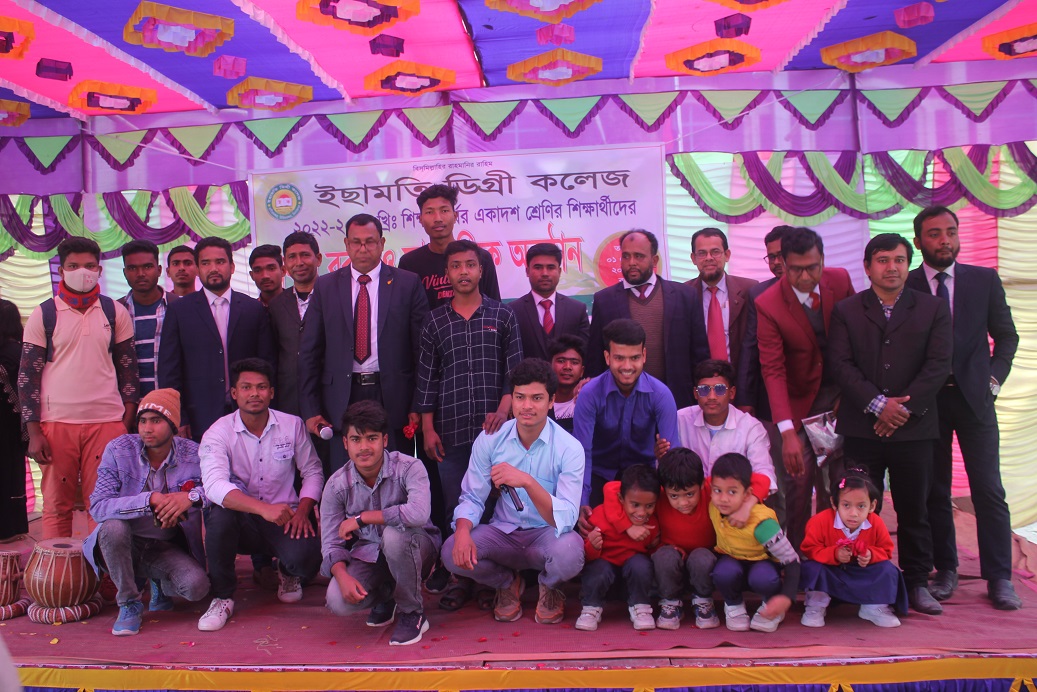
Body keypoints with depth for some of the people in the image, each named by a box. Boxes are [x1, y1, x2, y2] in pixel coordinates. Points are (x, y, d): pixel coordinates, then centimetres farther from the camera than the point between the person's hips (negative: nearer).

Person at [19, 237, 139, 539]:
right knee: (56, 505, 3)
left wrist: (128, 424, 3)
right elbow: (27, 375, 4)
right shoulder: (43, 315, 5)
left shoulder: (116, 313, 9)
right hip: (56, 423, 0)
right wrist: (34, 433, -3)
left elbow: (128, 370, 11)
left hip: (107, 423, 0)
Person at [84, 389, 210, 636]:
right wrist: (150, 500, -34)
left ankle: (160, 584, 12)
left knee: (197, 587, -27)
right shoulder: (119, 450, -11)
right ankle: (129, 603, -10)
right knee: (113, 527, -34)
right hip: (126, 542, 0)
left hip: (167, 548, 0)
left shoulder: (193, 454, -10)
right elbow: (98, 507, -20)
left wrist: (192, 496, -33)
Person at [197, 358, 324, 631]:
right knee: (219, 515, -35)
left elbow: (312, 471, 8)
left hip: (284, 518, 1)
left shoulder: (292, 425, 0)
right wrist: (264, 509, -43)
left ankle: (287, 572, 15)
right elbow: (214, 485, -27)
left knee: (306, 557, -29)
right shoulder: (218, 433, -10)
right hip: (241, 521, -1)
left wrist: (302, 511, -12)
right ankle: (222, 597, -10)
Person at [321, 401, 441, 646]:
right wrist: (342, 575, -29)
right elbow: (331, 543, -7)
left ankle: (413, 614, -13)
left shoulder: (408, 468, -22)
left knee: (394, 533, -38)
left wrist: (361, 518, -31)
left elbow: (419, 513, -42)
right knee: (338, 602, -23)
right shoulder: (336, 485, -10)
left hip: (416, 546, -3)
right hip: (369, 554, 4)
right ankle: (386, 595, 14)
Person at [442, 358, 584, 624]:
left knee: (568, 551, -36)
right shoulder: (490, 439, -8)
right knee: (452, 552, -25)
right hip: (503, 532, 3)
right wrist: (462, 531, -26)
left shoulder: (569, 448, -17)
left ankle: (550, 587, 4)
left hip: (547, 535, -2)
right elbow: (472, 498, -3)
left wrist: (527, 482, -42)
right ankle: (507, 582, 10)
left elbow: (566, 520, -26)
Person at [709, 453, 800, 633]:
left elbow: (792, 560, -30)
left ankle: (771, 606, -1)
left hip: (764, 561, -2)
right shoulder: (713, 507, -22)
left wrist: (787, 597, -41)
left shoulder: (761, 522, -34)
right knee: (724, 573, -33)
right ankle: (733, 604, 1)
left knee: (762, 578, -38)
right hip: (732, 559, 3)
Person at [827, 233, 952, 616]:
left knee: (914, 511, 8)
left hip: (914, 428, 1)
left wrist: (904, 407, -10)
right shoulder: (846, 311, 7)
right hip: (861, 428, 0)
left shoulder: (933, 308, 8)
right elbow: (840, 364, -3)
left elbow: (938, 365, -1)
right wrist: (878, 404, -13)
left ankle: (916, 583, 21)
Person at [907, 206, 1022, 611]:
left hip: (974, 397, 1)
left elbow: (1006, 335, 12)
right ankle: (945, 571, 18)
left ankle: (999, 578, 9)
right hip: (926, 401, -1)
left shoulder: (985, 280, 6)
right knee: (935, 491, 6)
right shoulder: (904, 287, 0)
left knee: (989, 490, -1)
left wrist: (994, 378, 1)